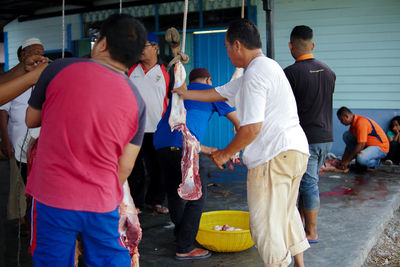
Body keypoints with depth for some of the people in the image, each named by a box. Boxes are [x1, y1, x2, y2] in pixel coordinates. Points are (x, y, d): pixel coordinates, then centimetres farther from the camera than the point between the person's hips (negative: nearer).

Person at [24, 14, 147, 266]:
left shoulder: (59, 69, -7)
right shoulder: (137, 102, -1)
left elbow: (31, 119, 6)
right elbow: (125, 166, 2)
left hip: (52, 197, -1)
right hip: (103, 203, 2)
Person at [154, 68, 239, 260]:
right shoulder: (211, 91, 17)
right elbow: (237, 121, 18)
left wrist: (207, 150, 36)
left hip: (161, 143, 7)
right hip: (181, 145, -7)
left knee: (174, 192, 20)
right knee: (198, 194, 0)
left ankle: (181, 234, 36)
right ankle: (184, 248, 1)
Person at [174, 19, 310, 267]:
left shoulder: (255, 74, -16)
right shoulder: (265, 66, 18)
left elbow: (252, 128, -21)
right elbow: (221, 92, 26)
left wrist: (226, 153, -6)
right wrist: (186, 94, 33)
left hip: (275, 156, -11)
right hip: (294, 151, 11)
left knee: (265, 224, -2)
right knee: (286, 213, 23)